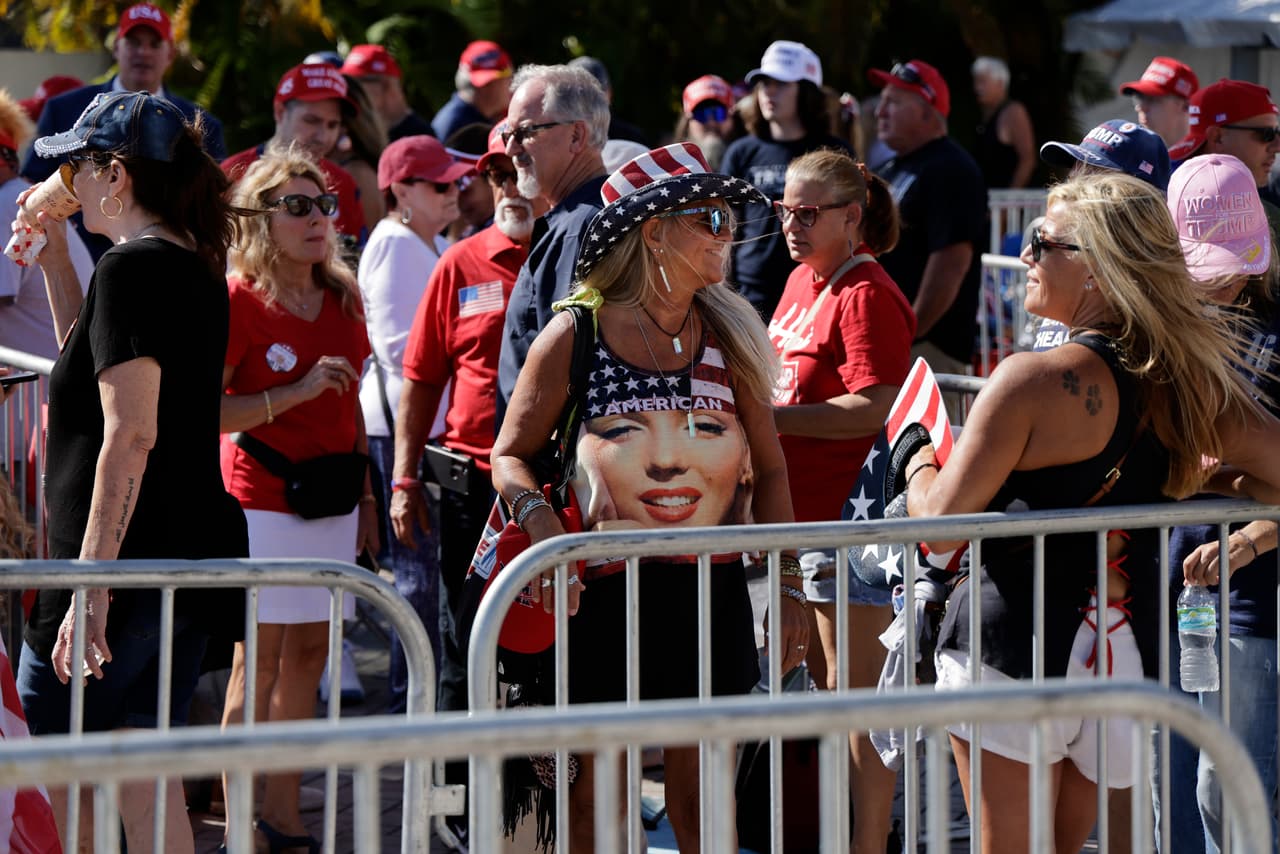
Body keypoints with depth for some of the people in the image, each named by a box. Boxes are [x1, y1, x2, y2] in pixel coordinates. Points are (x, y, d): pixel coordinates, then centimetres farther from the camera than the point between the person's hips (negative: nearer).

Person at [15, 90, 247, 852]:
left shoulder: (132, 268, -14)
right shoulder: (195, 268, 14)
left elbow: (129, 435, -22)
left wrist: (89, 586, -24)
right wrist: (55, 253, 22)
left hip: (130, 561, -9)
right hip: (195, 556, 9)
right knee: (147, 787, 10)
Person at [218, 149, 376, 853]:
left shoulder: (342, 299, 11)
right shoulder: (238, 300, -10)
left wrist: (366, 495, 16)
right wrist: (298, 392, -20)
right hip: (263, 497, -7)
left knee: (310, 650, 8)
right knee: (259, 657, -6)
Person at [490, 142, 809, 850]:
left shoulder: (729, 335, 6)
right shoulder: (576, 335, -3)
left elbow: (768, 470, 11)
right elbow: (510, 454, 2)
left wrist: (787, 587, 6)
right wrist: (542, 525, -18)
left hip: (713, 587, 3)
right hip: (605, 592, -3)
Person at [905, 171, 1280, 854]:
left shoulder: (1035, 380, -18)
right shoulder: (1191, 377, -1)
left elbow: (940, 522, -14)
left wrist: (917, 458, 7)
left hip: (1014, 648, -6)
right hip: (1128, 655, 6)